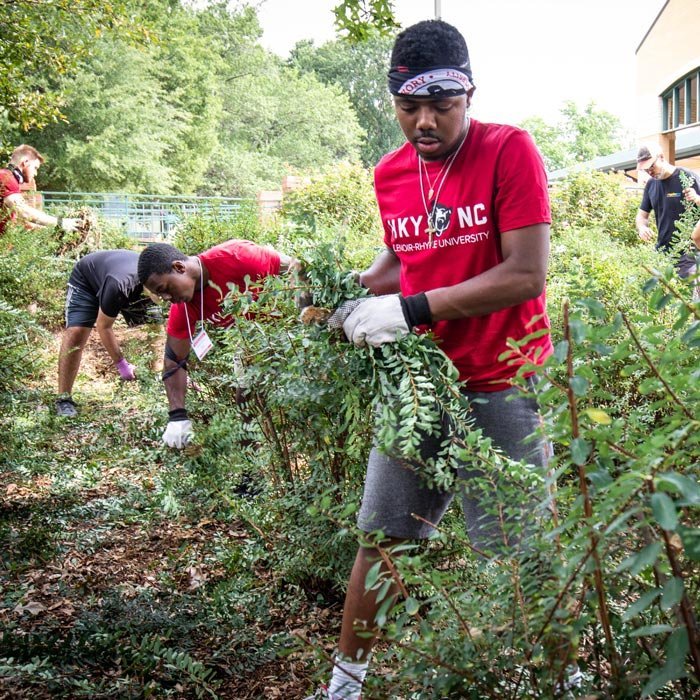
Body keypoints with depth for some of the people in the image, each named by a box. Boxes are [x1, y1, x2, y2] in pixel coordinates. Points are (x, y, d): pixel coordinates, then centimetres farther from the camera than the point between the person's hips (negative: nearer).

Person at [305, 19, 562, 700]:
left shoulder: (509, 150, -11)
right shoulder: (389, 173, 5)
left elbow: (526, 275, -18)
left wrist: (409, 309, -22)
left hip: (501, 388, -5)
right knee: (380, 539, 10)